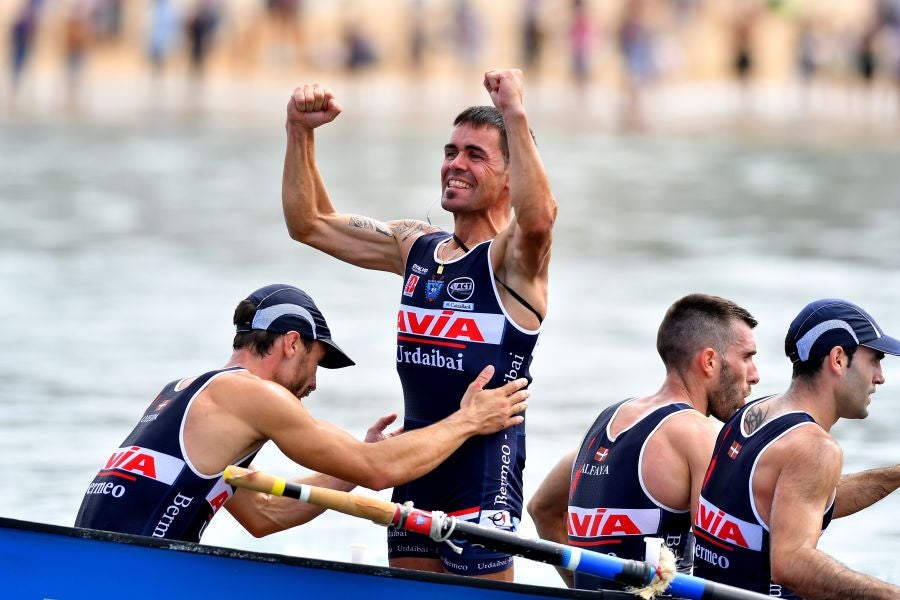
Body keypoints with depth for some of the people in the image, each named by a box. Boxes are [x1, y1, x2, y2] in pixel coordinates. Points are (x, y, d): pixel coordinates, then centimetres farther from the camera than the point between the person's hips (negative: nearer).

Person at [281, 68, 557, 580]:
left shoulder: (513, 255, -9)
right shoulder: (417, 247, 14)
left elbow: (539, 216, -34)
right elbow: (310, 223, 18)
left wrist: (516, 116, -35)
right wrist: (301, 132, 8)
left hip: (485, 466, -8)